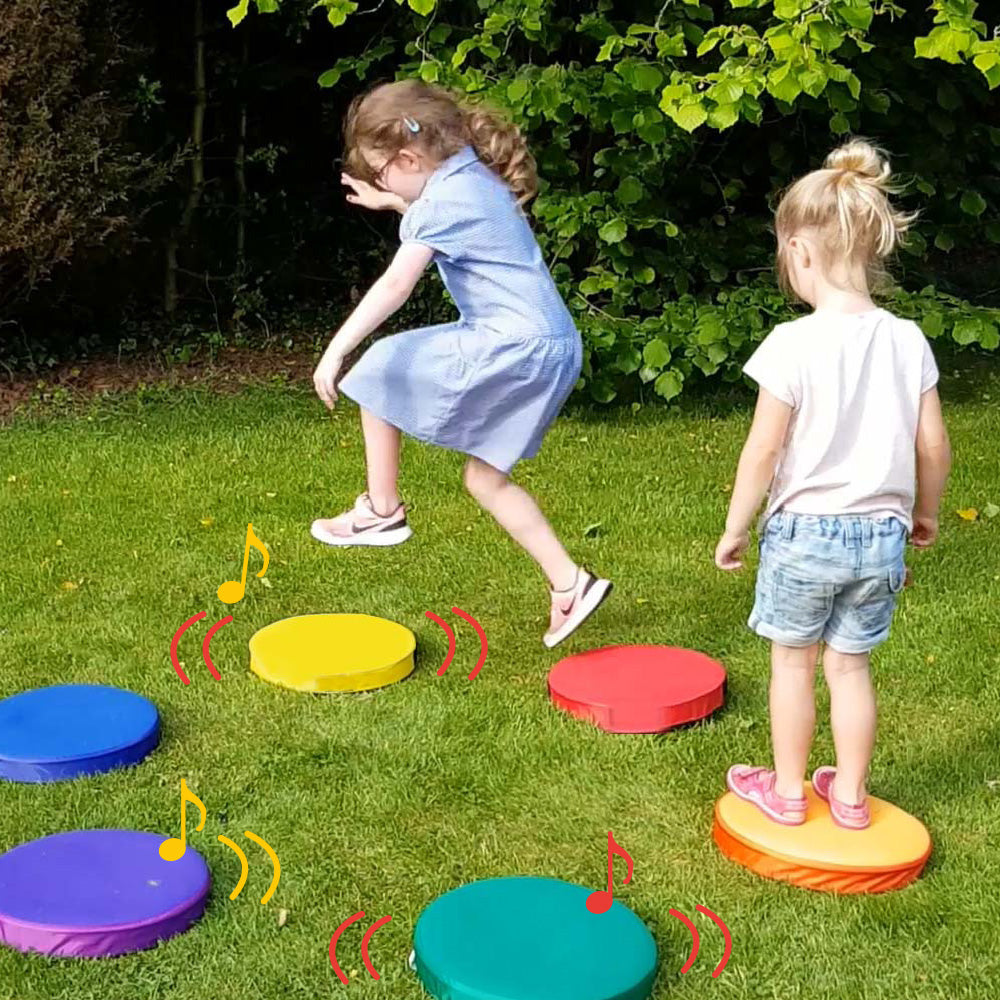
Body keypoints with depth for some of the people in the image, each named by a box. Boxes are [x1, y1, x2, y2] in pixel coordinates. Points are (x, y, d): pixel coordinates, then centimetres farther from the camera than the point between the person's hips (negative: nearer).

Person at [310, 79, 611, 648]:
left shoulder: (446, 199, -13)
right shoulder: (476, 177, 15)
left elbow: (395, 285, -23)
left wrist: (336, 350, -23)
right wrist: (394, 204, 36)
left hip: (511, 345, -10)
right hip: (553, 347, 10)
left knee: (379, 372, 2)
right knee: (485, 477, 16)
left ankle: (382, 511, 12)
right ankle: (570, 582, 13)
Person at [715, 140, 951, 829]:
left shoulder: (794, 344, -17)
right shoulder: (908, 340, -4)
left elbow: (764, 450, -15)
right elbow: (933, 445, 1)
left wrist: (735, 529, -2)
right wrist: (924, 512, 18)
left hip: (804, 532, -4)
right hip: (882, 534, 4)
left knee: (793, 663, 14)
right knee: (850, 665, 18)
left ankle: (787, 791, 27)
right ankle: (850, 795, 28)